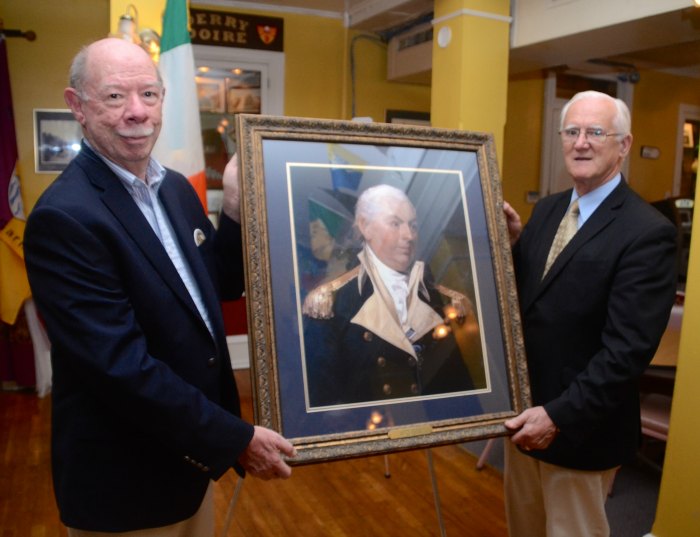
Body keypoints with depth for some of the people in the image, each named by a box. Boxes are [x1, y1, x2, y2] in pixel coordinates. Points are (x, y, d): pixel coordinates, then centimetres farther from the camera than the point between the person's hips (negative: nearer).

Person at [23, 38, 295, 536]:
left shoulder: (176, 187, 1)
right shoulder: (64, 216, -23)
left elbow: (222, 286, 9)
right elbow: (121, 365, -27)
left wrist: (237, 206, -7)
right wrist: (236, 439, -21)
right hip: (125, 476, -7)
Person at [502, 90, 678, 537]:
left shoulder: (647, 232, -19)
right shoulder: (549, 209, 4)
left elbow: (629, 350, -23)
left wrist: (560, 415, -25)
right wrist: (511, 242, -10)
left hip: (581, 424, -6)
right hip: (526, 410, 7)